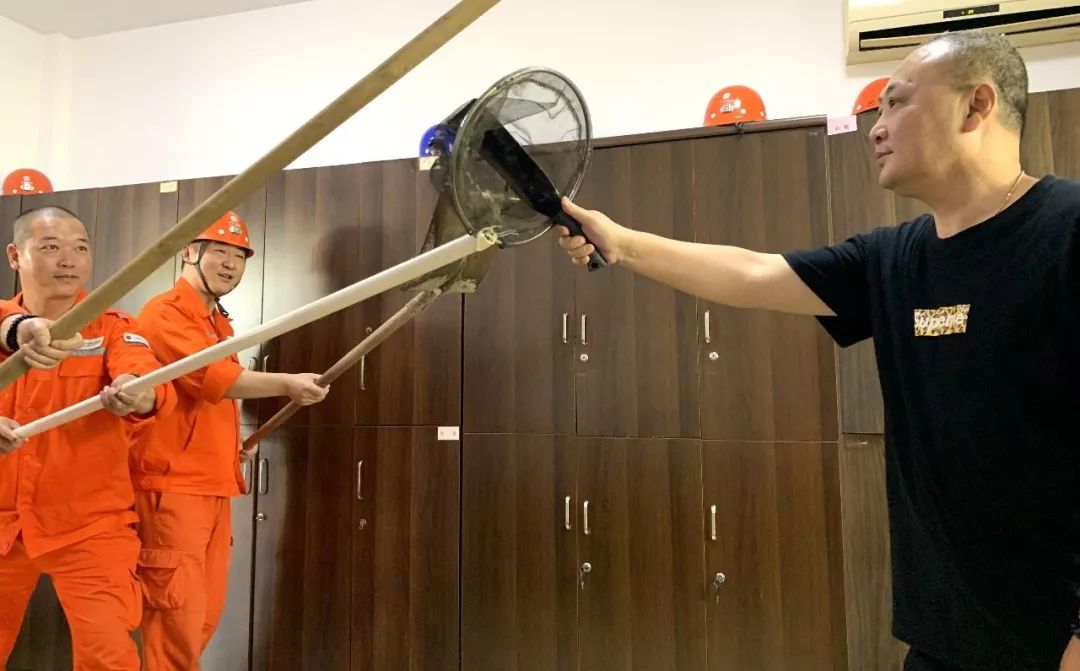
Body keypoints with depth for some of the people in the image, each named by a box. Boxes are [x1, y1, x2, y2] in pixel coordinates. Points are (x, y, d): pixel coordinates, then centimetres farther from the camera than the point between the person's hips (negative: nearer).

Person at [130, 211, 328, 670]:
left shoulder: (219, 322, 19)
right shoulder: (165, 313, -11)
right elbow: (213, 377, -25)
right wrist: (286, 384, -24)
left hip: (213, 486, 9)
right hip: (173, 487, -9)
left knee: (206, 613, 13)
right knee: (178, 613, -6)